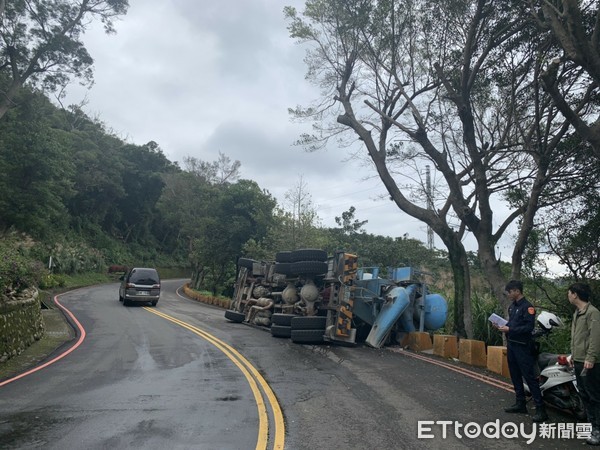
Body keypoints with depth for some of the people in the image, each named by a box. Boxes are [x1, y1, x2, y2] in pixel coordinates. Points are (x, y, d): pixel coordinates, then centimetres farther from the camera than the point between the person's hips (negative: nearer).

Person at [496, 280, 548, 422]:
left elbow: (529, 327, -21)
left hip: (523, 347, -9)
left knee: (530, 377, -8)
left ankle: (540, 409, -4)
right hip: (511, 345, 9)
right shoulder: (512, 306, 13)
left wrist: (510, 329, -23)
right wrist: (503, 326, 1)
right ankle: (520, 403, 24)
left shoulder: (527, 307, -14)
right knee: (515, 376, 14)